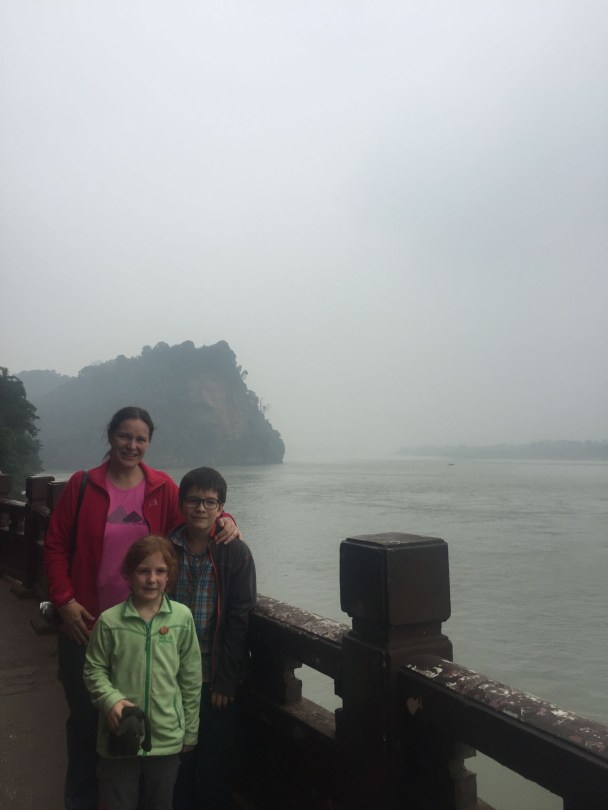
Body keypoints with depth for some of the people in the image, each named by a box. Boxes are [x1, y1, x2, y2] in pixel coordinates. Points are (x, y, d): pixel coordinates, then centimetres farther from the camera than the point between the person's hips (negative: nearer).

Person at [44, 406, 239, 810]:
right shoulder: (82, 485, -4)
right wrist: (65, 600, -9)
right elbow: (56, 546, -2)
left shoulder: (163, 487, -2)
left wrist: (224, 519, -16)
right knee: (85, 715, 15)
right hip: (86, 623, -1)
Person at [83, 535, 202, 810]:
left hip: (167, 736, 1)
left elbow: (190, 678, 0)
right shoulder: (109, 621, -11)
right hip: (120, 734, -1)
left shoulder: (182, 617, -8)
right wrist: (112, 700, -18)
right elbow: (94, 670, 0)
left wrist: (190, 731, 5)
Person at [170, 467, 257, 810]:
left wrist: (226, 681, -10)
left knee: (216, 761, 10)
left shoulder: (237, 554, -8)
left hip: (217, 679, -2)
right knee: (176, 758, 13)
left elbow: (239, 621, -9)